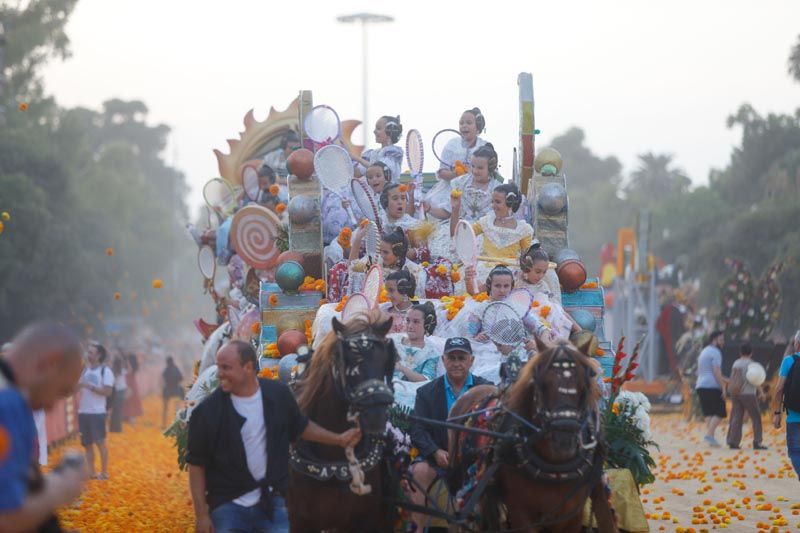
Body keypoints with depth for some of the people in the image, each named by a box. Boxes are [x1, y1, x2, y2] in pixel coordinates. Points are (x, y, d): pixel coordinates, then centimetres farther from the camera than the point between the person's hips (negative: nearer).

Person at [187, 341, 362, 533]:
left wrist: (338, 439, 12)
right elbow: (197, 464, -6)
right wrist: (201, 514, -9)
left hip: (271, 503, 2)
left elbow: (300, 427, 16)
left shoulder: (278, 395, -5)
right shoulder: (208, 411, -12)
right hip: (227, 507, -2)